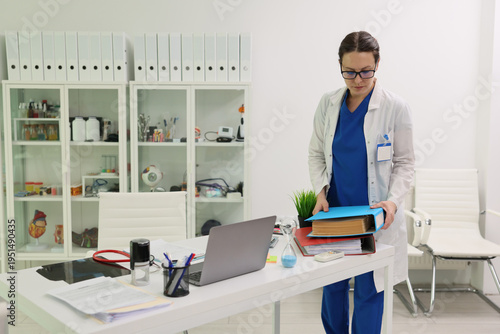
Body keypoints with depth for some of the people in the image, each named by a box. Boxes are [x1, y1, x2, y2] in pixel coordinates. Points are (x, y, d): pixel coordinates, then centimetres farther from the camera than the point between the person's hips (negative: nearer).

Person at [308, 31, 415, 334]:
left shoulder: (395, 108, -8)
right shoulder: (328, 104, 1)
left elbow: (404, 163, -3)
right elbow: (316, 154, 8)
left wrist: (394, 200, -18)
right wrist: (321, 191, -7)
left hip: (375, 216, -3)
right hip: (334, 210, 3)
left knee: (369, 291, 5)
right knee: (332, 286, 14)